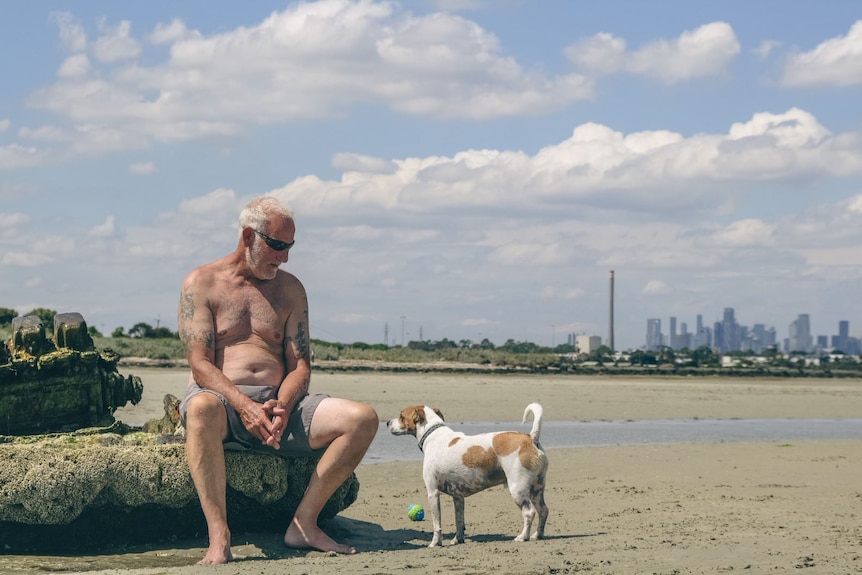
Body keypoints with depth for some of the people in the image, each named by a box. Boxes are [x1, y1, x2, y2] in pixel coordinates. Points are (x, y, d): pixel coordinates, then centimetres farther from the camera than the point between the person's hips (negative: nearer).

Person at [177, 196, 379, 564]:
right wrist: (244, 406, -25)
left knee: (363, 419, -19)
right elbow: (200, 364, -8)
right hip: (222, 398, -4)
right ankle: (219, 538, -44)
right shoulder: (201, 283, 4)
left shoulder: (290, 289, 16)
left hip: (278, 402, 4)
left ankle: (303, 523, -18)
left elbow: (300, 365, 7)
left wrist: (282, 406, -16)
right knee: (202, 408, -42)